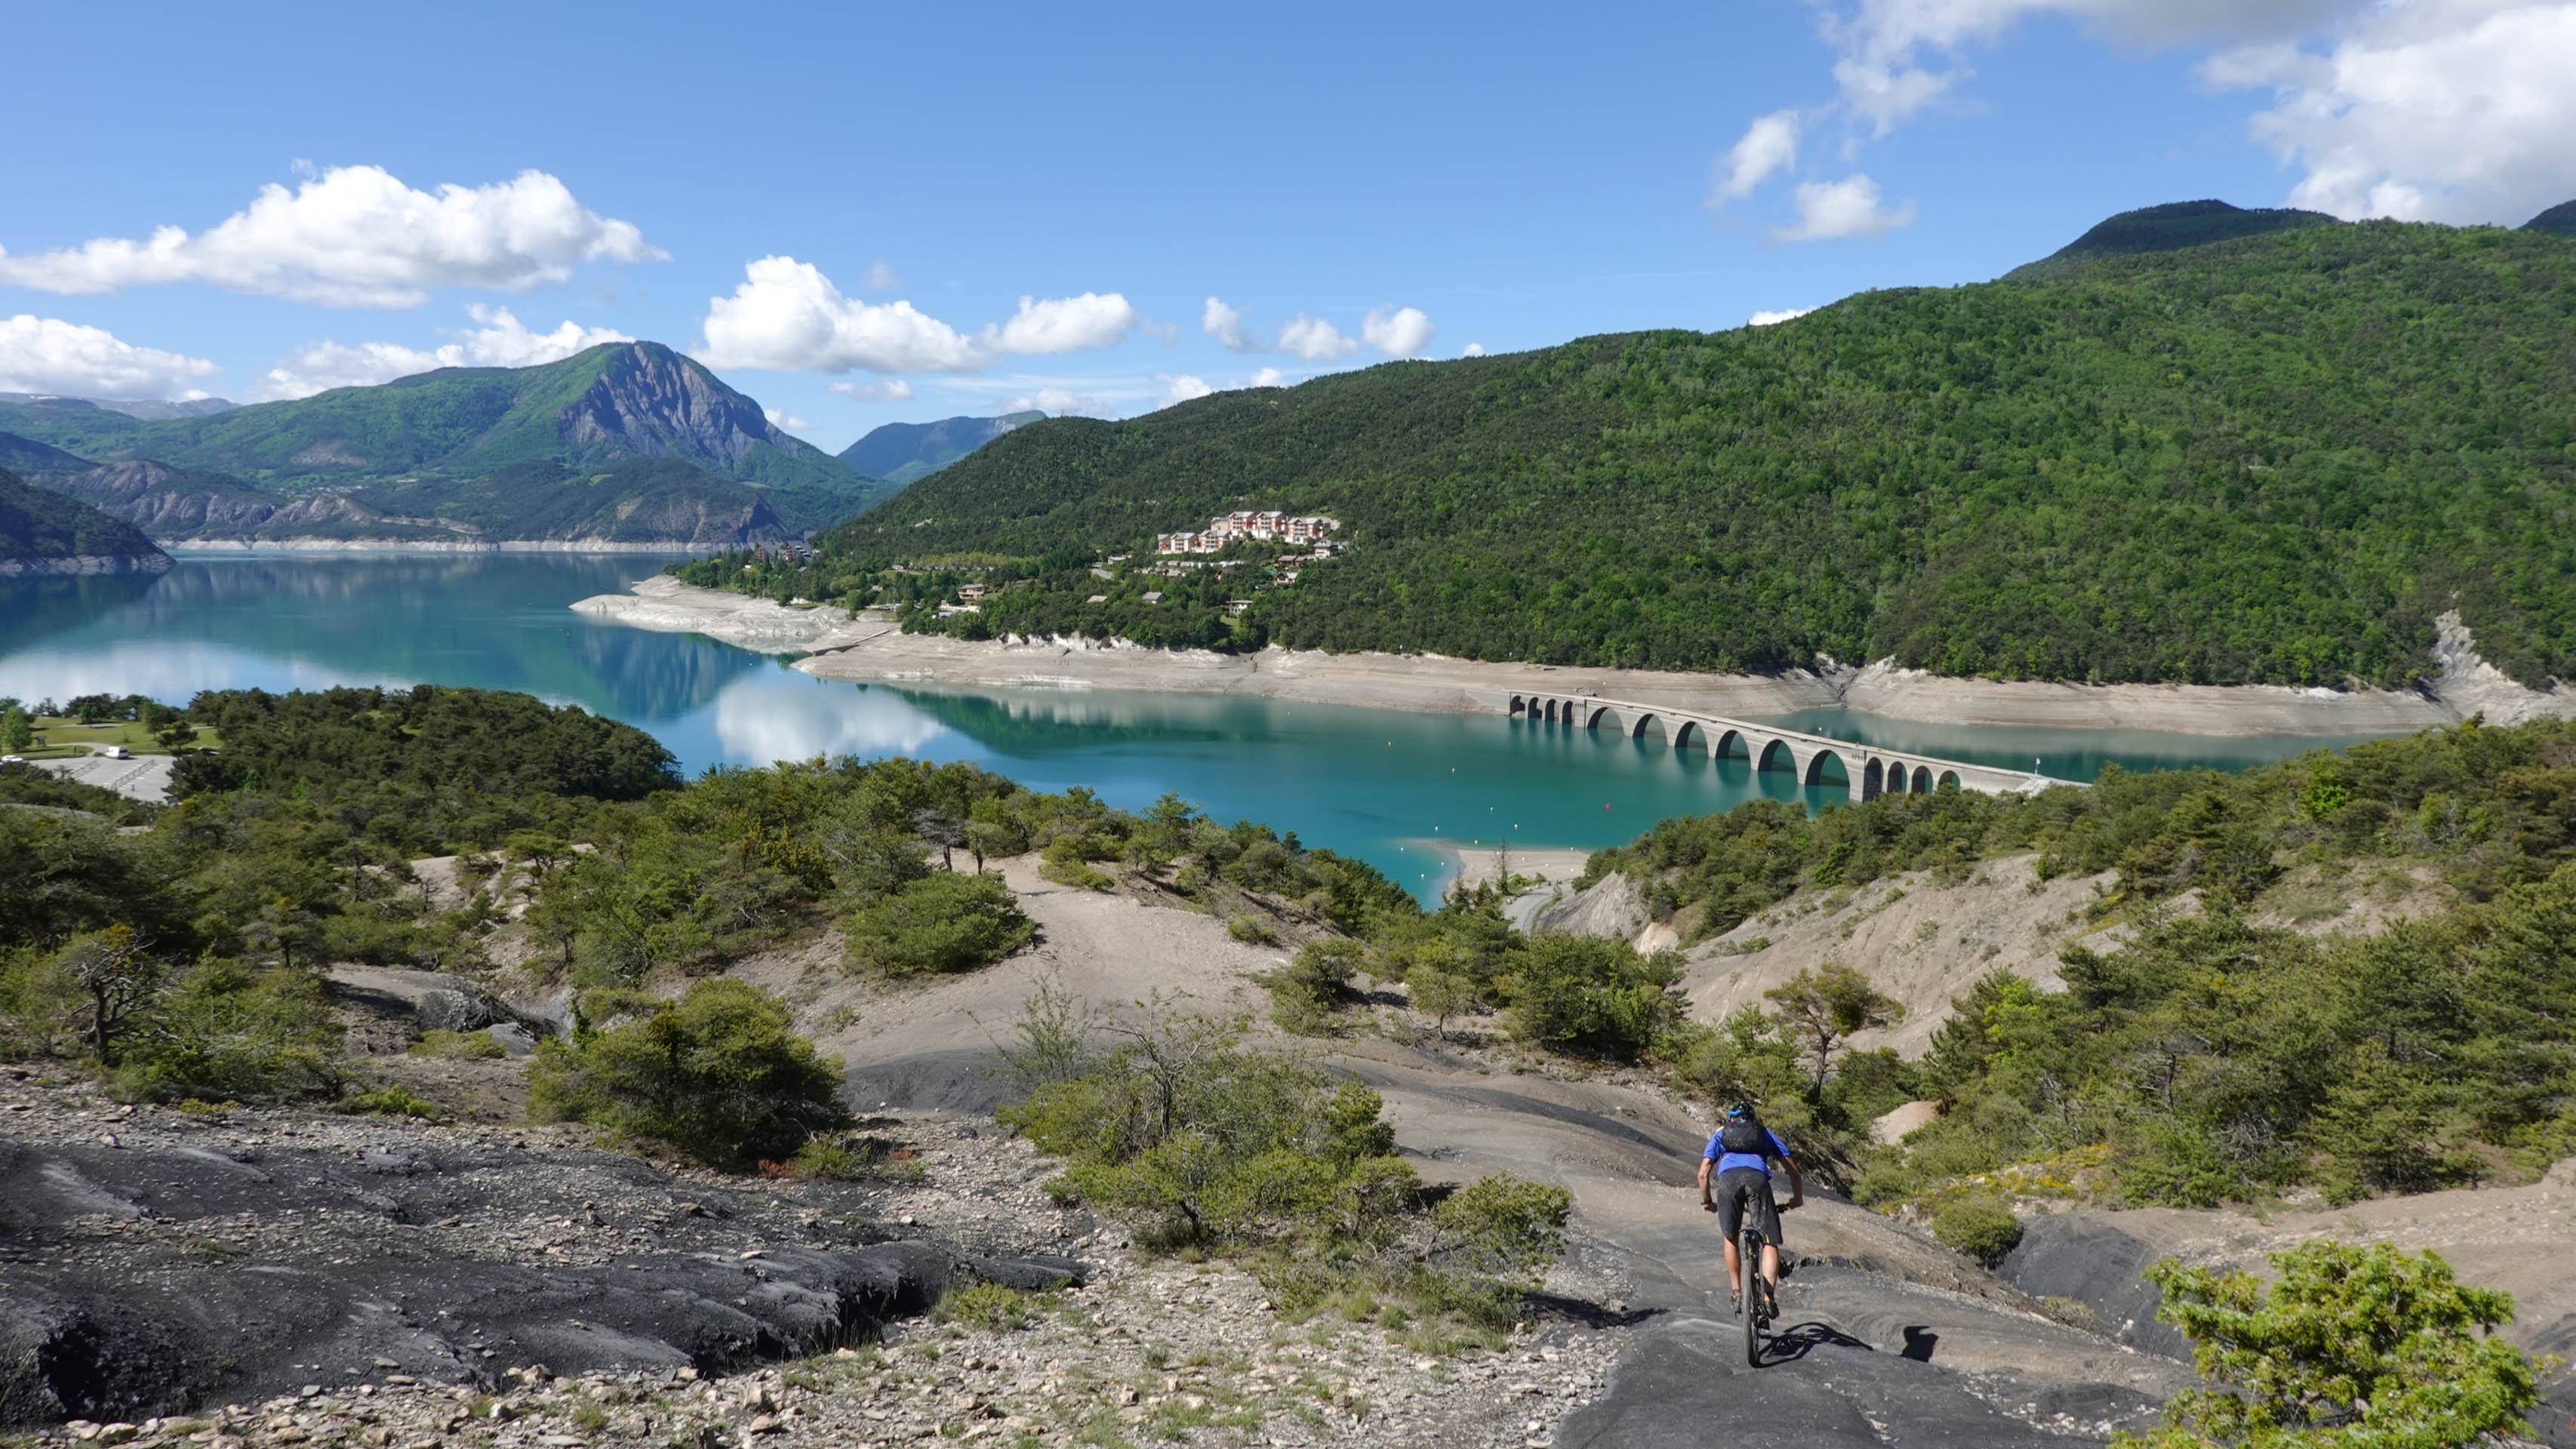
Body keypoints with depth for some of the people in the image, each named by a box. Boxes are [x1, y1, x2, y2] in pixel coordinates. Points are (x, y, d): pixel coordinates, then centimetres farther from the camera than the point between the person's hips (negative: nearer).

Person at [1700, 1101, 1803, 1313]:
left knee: (1730, 1238, 22)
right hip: (1758, 1177, 0)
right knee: (1770, 1243, 5)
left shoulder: (1721, 1134, 35)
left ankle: (1736, 1292, 17)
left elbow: (1703, 1173, 25)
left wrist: (1706, 1201, 37)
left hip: (1728, 1177, 0)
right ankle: (1769, 1296, -13)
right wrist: (1797, 1198, 43)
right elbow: (1792, 1168, 31)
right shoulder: (1766, 1134, 36)